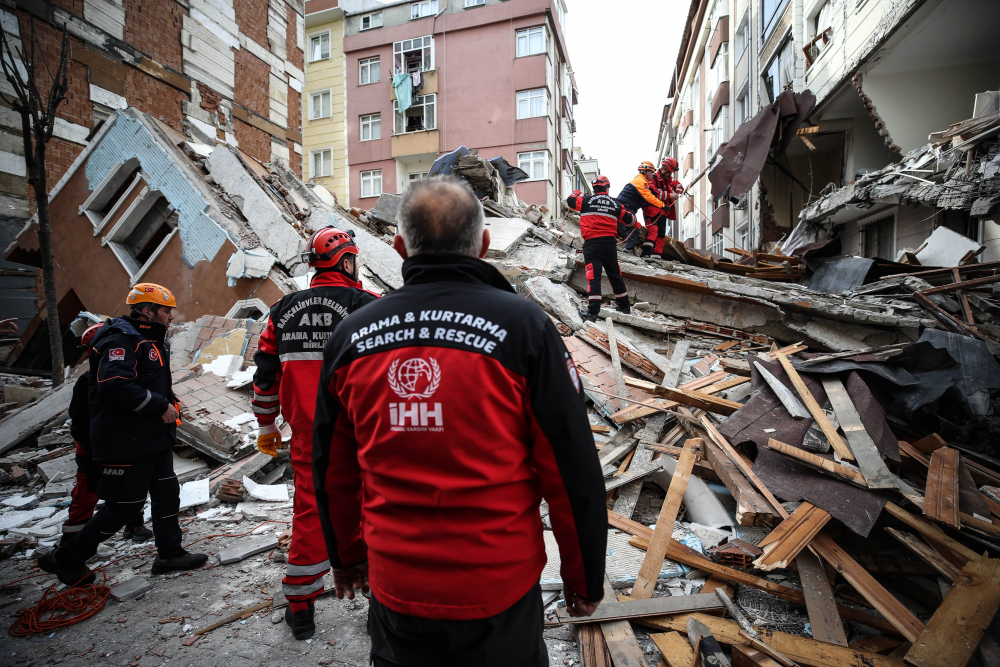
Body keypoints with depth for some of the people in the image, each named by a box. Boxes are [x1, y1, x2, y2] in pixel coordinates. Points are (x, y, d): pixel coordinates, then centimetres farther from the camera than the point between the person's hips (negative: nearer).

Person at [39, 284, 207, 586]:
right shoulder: (121, 339, -17)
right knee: (124, 505, 0)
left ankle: (169, 553, 26)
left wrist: (167, 405, 10)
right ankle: (66, 559, 20)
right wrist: (160, 406, -24)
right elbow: (114, 386, -30)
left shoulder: (151, 340, 16)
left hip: (153, 438, 10)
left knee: (167, 493, 14)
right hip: (127, 442, -10)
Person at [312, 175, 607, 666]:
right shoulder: (522, 325, -16)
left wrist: (346, 555, 22)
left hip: (394, 589, 3)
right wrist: (585, 578, 3)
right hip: (500, 592, -2)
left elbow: (333, 470, 6)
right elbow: (572, 470, -13)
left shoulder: (351, 335, -5)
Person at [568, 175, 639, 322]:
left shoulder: (586, 200, 0)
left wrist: (576, 193, 35)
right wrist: (637, 225, 43)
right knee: (615, 274, 16)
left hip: (592, 244, -3)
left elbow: (570, 201, 14)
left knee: (593, 276, -7)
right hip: (610, 243, 3)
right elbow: (628, 219, 21)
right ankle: (624, 306, 29)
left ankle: (593, 311, -15)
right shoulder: (615, 204, 11)